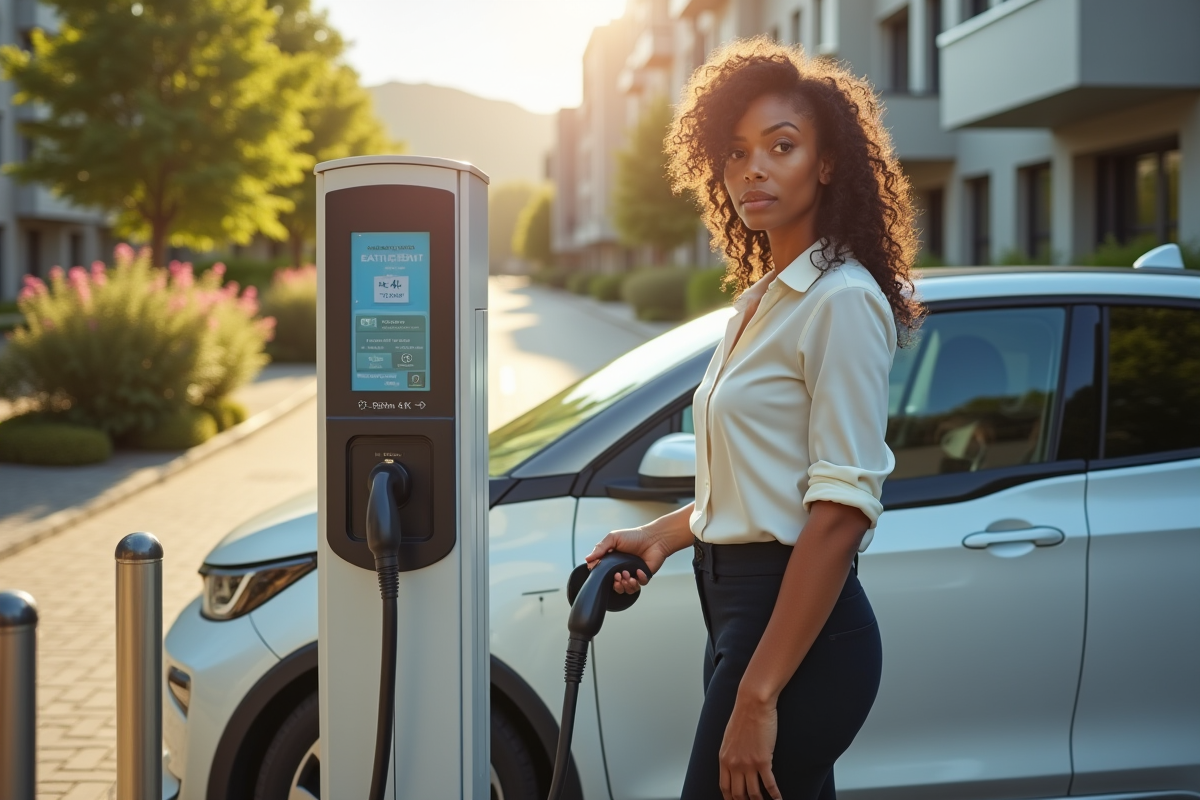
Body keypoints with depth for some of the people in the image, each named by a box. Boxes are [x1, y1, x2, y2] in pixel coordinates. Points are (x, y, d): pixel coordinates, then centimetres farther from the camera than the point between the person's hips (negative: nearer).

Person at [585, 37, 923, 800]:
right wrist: (665, 534, 9)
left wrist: (756, 695, -23)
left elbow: (842, 510, -20)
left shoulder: (841, 301, -14)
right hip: (741, 606, 9)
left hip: (804, 630, -9)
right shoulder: (763, 299, 15)